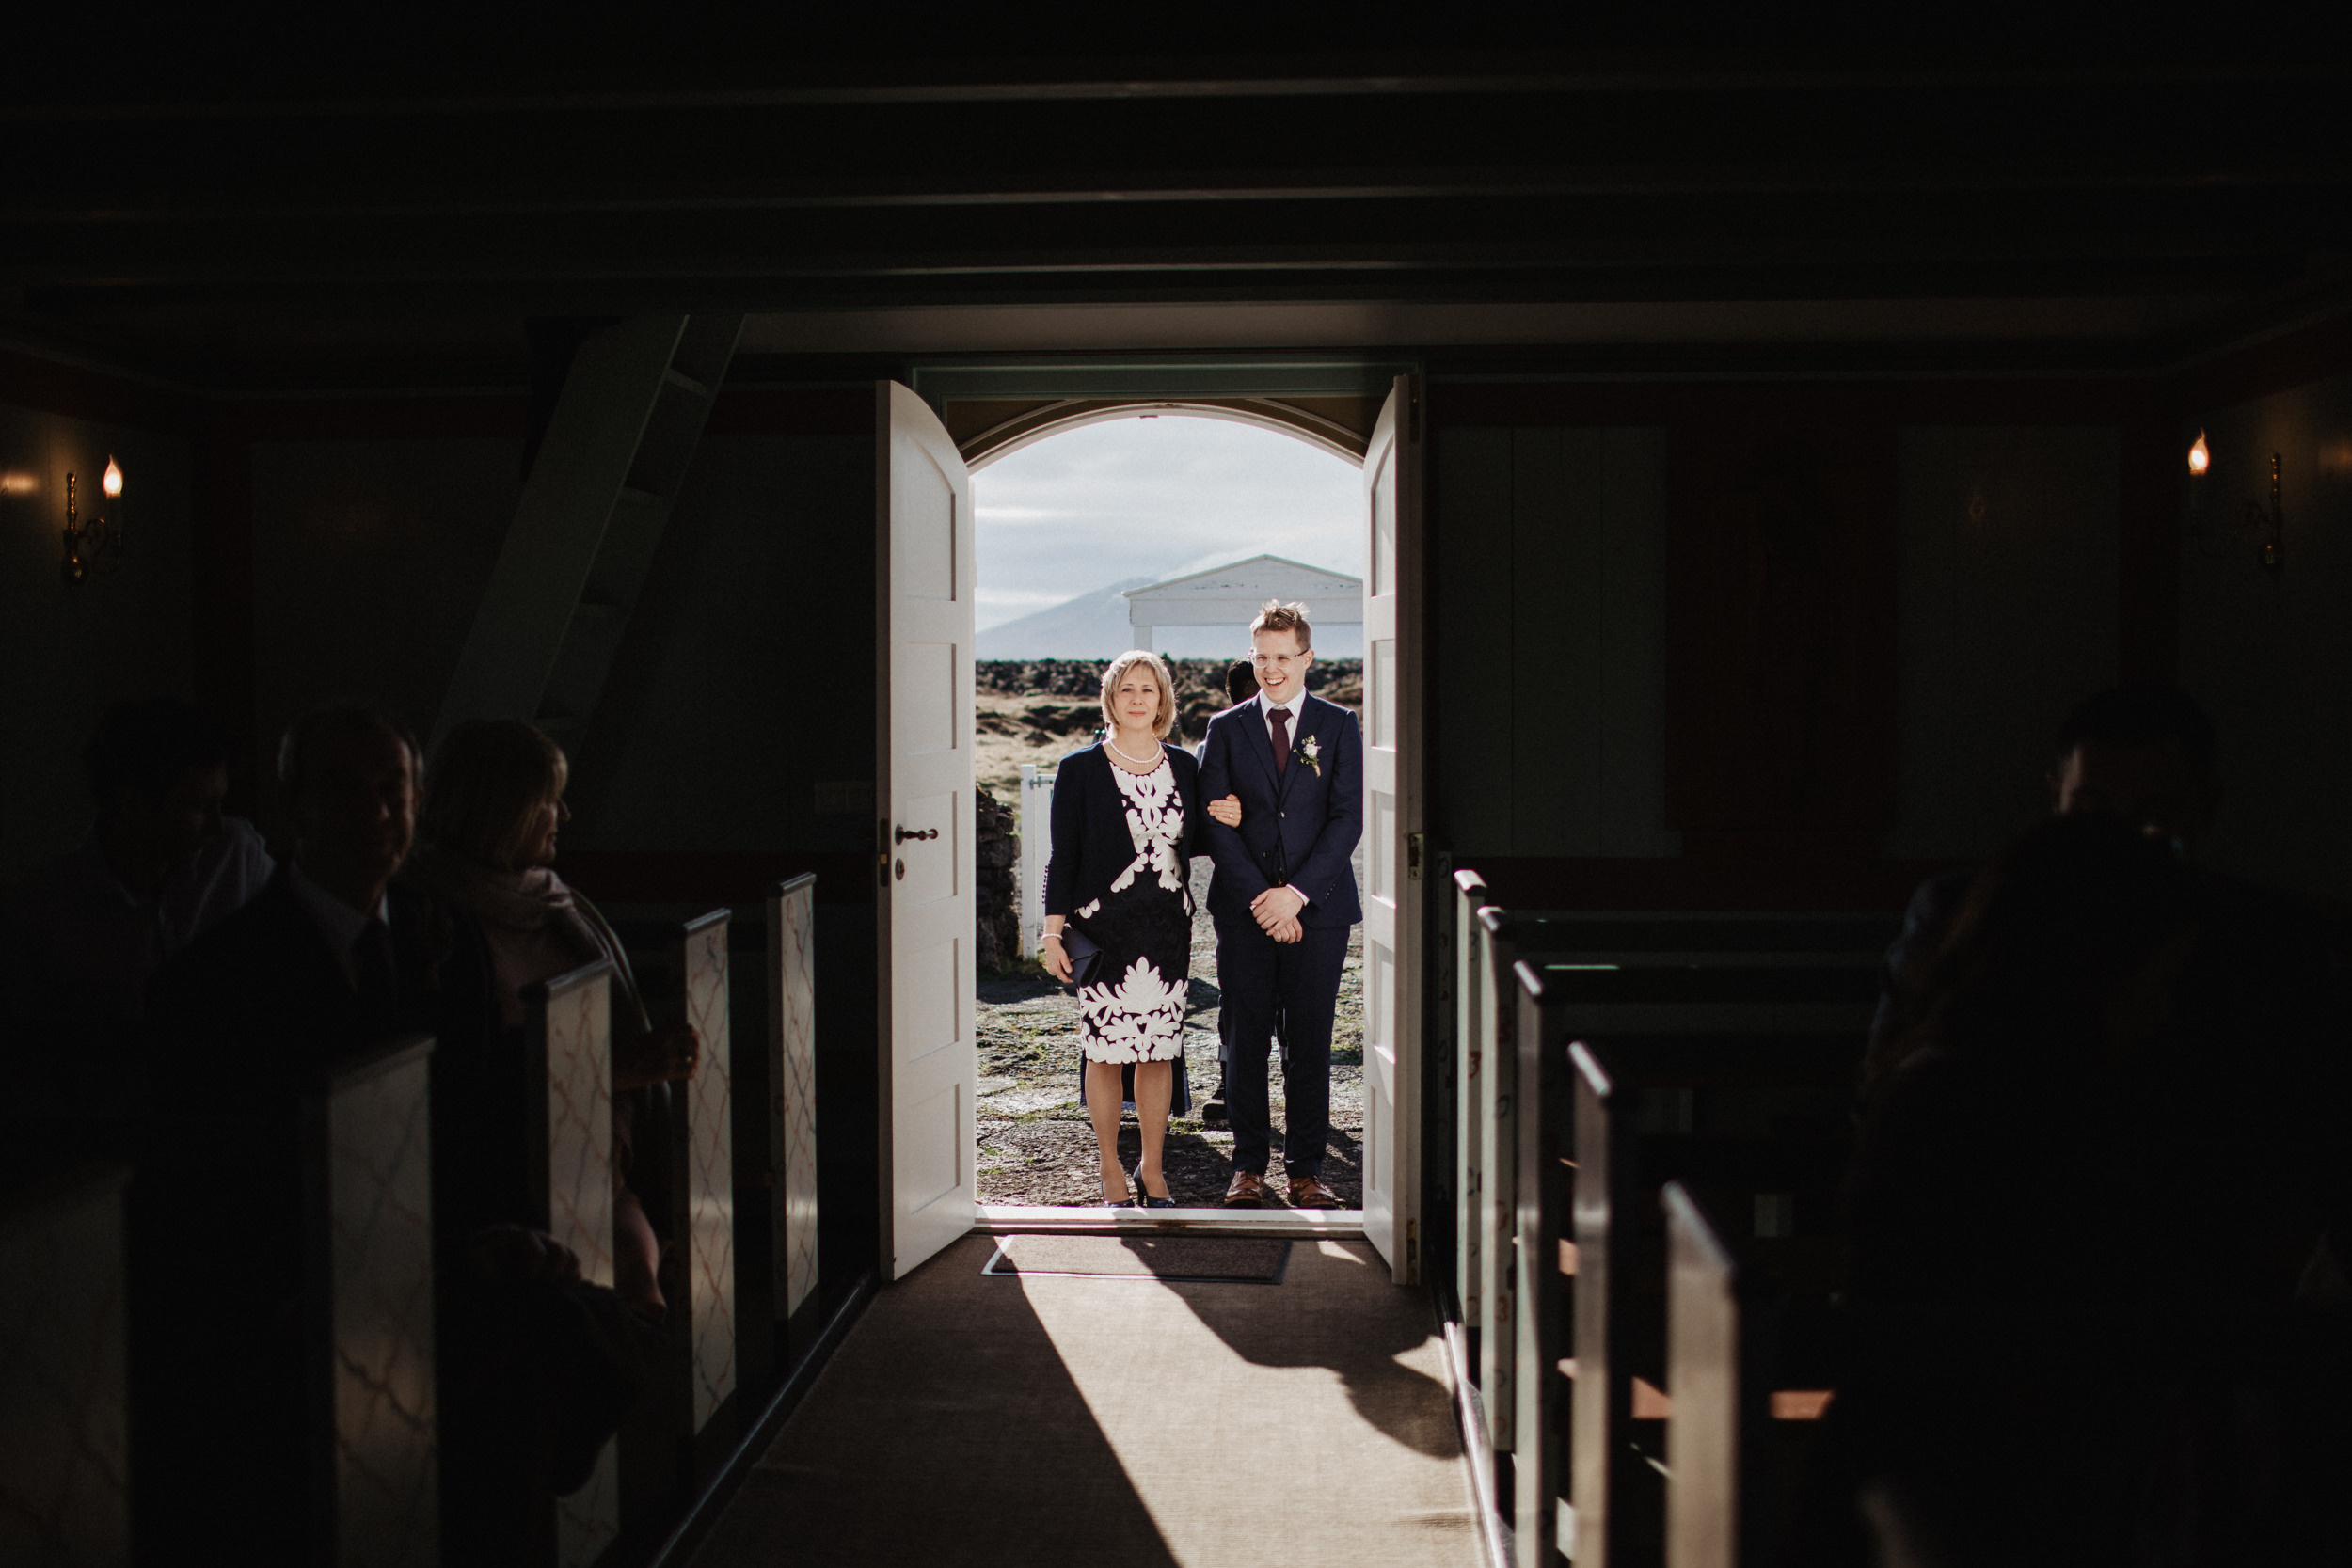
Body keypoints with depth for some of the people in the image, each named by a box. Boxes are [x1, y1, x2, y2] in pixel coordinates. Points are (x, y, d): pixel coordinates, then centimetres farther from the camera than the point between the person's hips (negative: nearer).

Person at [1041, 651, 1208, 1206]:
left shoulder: (1183, 766, 9)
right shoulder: (1080, 769, 0)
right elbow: (1064, 856, -1)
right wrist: (1054, 933, -5)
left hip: (1168, 930, 3)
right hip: (1103, 927, -3)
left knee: (1159, 1051, 5)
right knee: (1105, 1050, 2)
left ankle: (1152, 1168, 19)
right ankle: (1110, 1167, 17)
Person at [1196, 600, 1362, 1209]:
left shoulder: (1339, 726, 5)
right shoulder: (1225, 729, 8)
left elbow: (1347, 818, -2)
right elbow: (1217, 823, 1)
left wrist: (1296, 892, -11)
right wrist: (1259, 898, -9)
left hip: (1318, 908, -1)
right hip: (1244, 911, 1)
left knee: (1311, 1043, 3)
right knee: (1248, 1040, 4)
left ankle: (1306, 1169, 12)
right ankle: (1249, 1164, 14)